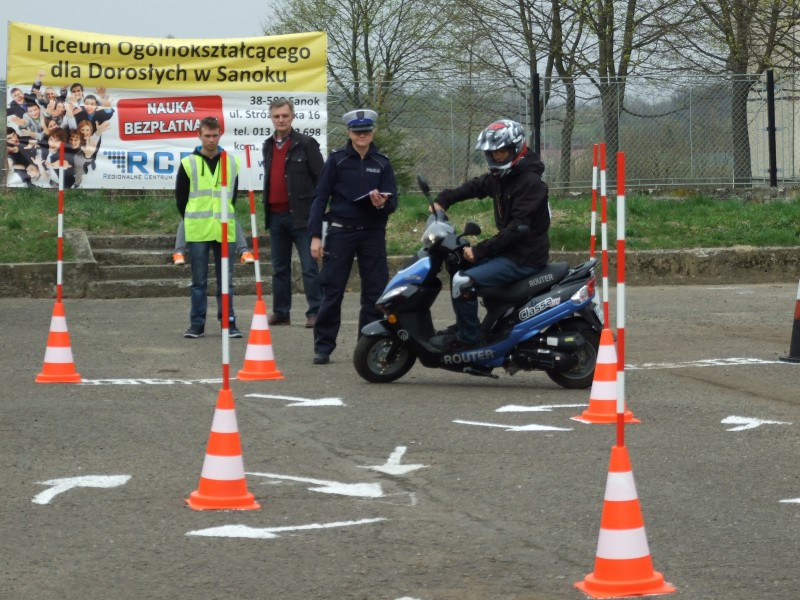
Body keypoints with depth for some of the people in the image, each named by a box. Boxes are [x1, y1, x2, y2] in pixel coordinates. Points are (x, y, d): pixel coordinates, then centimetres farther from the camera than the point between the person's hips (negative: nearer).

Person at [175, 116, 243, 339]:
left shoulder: (232, 162, 7)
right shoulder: (188, 163, 1)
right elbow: (180, 197, 8)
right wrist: (192, 220, 10)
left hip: (224, 230, 1)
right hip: (197, 231, -1)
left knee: (226, 279, 4)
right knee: (199, 280, 3)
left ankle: (228, 322, 9)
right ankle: (197, 324, 8)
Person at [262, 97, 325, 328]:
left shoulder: (306, 144, -3)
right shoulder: (268, 146, 15)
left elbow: (320, 178, -4)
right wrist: (266, 209, 17)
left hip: (301, 215, -6)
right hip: (276, 215, 6)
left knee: (309, 267, -7)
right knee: (279, 268, 10)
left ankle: (315, 312, -7)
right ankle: (281, 313, 15)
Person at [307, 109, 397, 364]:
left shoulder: (382, 163, 9)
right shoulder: (336, 160, 3)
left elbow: (393, 202, 8)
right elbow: (320, 197, 2)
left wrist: (382, 203, -17)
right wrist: (315, 235, -5)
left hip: (373, 234, 2)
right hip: (341, 231, -2)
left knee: (374, 292, 1)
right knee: (332, 291, -2)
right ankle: (323, 346, 4)